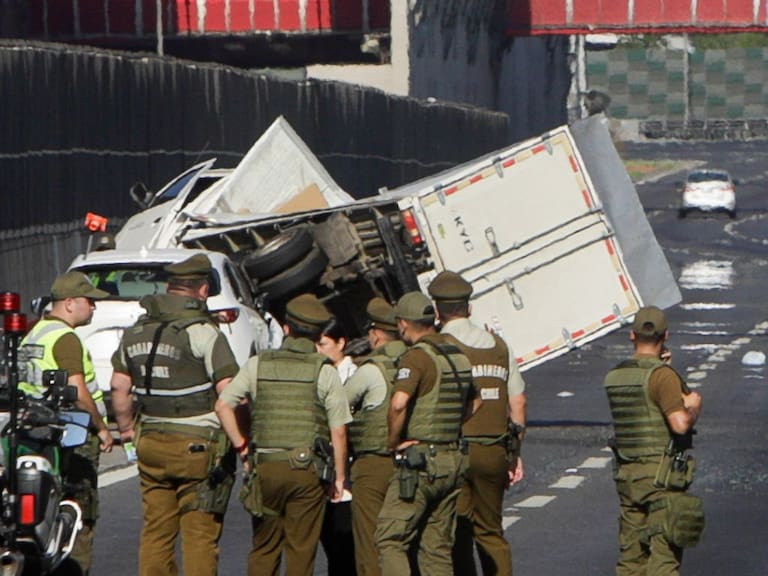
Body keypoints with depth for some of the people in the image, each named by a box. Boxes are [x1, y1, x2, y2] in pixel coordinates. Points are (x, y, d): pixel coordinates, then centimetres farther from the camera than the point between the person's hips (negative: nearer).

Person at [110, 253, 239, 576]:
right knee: (199, 533, -2)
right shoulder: (203, 333, -11)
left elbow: (119, 386, 15)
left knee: (156, 529, 11)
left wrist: (127, 428, 26)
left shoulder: (136, 332, 9)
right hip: (198, 444, -6)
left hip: (150, 442, 6)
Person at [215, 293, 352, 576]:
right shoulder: (325, 372, -2)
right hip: (308, 470, -2)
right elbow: (338, 431, -3)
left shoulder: (258, 365, 4)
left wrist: (242, 447, 6)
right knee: (301, 548, 3)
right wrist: (339, 476, 6)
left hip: (265, 467, 2)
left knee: (264, 546, 12)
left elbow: (223, 405, -2)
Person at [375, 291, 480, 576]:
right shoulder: (458, 356, 12)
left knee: (389, 540, -4)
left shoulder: (417, 357, -14)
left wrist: (394, 442, -13)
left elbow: (398, 404, -28)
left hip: (419, 462, -8)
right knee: (438, 548, 11)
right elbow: (474, 401, 29)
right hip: (453, 462, 8)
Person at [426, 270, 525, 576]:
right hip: (494, 450, 5)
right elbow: (518, 402, 12)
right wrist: (515, 453, 17)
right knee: (491, 531, 14)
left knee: (456, 534, -1)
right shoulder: (498, 345, 11)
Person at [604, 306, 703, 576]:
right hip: (662, 475, -6)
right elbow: (680, 424, -23)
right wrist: (694, 409, -3)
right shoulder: (662, 375, -14)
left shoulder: (614, 377, 9)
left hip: (626, 474, 7)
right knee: (664, 553, -5)